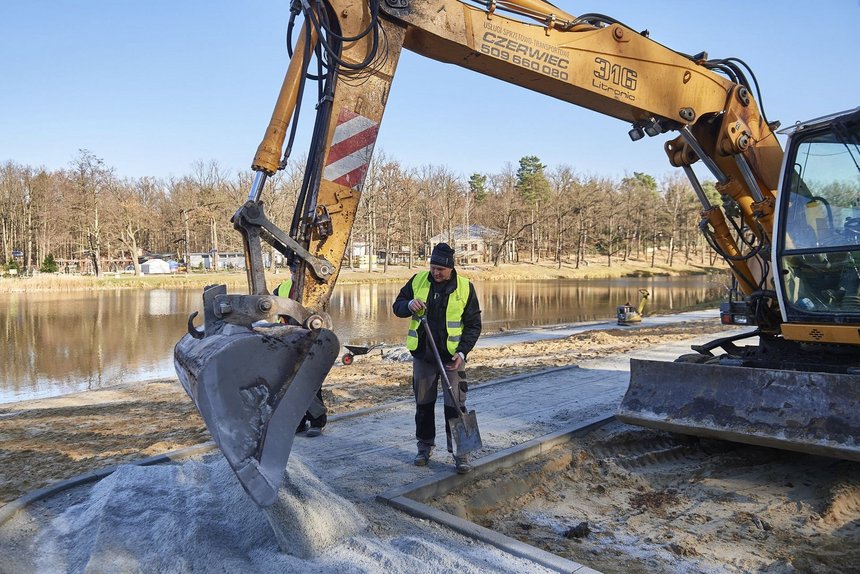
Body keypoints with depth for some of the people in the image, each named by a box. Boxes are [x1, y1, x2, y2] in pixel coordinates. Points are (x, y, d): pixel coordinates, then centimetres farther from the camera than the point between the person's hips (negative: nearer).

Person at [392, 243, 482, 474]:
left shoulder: (465, 287, -7)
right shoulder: (418, 281, -1)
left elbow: (473, 325, -3)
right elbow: (397, 306, 7)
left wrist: (462, 352, -15)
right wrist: (409, 305, -17)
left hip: (452, 357, -2)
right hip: (422, 354, 3)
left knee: (455, 405, -2)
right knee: (423, 403, 13)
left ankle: (460, 451, 8)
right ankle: (425, 445, 28)